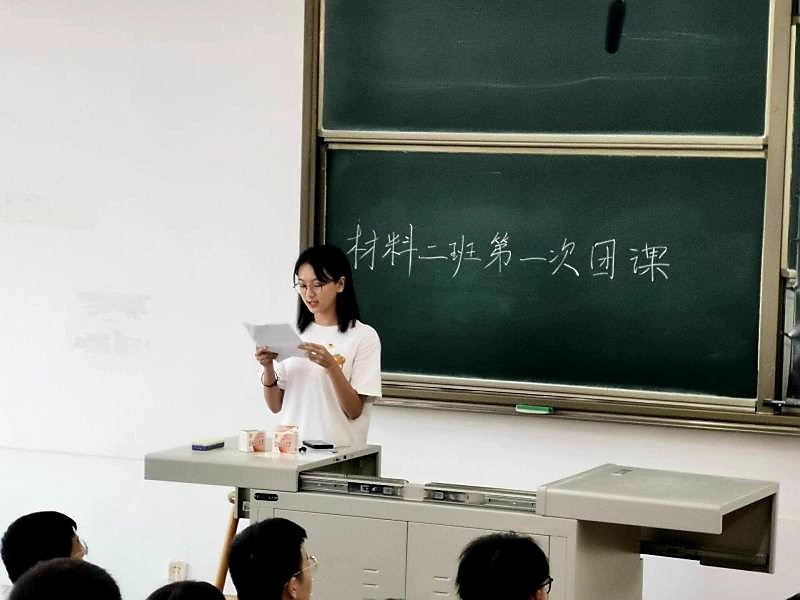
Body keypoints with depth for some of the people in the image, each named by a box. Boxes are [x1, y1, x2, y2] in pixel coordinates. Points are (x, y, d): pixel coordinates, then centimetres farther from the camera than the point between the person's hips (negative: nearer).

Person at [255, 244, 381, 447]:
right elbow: (276, 405, 10)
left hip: (338, 448, -3)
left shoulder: (363, 337, -2)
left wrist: (331, 366, -19)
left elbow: (354, 411, -6)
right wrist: (268, 368, -6)